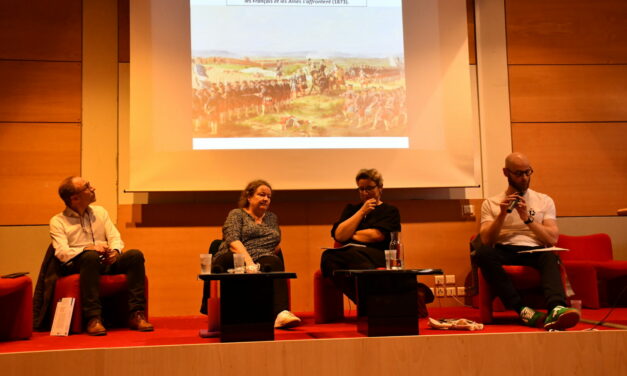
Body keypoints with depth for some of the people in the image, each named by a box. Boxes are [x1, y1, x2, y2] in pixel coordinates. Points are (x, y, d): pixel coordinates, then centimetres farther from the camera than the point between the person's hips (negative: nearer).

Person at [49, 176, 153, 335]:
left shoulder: (100, 212, 19)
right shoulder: (58, 221, 4)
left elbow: (115, 237, 11)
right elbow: (62, 253, -9)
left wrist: (115, 251, -12)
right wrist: (87, 249, -24)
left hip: (106, 263, 4)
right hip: (76, 265, -4)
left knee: (135, 255, -24)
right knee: (91, 256, -39)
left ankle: (136, 314, -27)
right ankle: (93, 318, -40)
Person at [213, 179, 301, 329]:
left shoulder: (272, 218, 30)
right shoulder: (236, 214, 14)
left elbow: (277, 245, 27)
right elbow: (232, 241, -4)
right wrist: (248, 261, -21)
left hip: (263, 261, 3)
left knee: (274, 262, -34)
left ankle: (281, 313, -53)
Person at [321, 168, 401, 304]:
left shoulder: (390, 211, 16)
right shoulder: (351, 209, 27)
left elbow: (377, 235, -3)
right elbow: (339, 235, 9)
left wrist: (349, 235, 9)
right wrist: (362, 212, 8)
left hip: (379, 259, -4)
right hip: (346, 254, 4)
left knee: (353, 253, -38)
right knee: (328, 256, -34)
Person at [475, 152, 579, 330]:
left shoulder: (544, 201, 17)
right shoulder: (491, 203, 15)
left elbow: (553, 238, 5)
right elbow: (486, 240, 1)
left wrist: (527, 219, -7)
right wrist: (502, 215, -11)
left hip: (535, 252, 0)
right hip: (504, 252, 0)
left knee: (550, 257, -35)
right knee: (483, 253, -35)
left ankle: (556, 310, -60)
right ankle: (522, 310, -38)